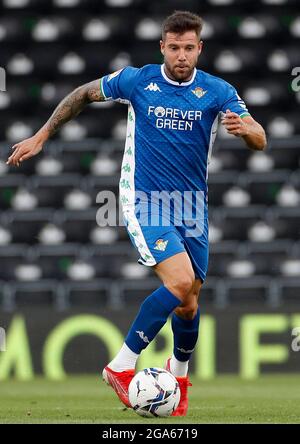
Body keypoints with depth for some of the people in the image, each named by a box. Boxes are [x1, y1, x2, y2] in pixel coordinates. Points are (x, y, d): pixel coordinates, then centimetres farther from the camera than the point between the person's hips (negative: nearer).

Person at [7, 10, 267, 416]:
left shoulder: (217, 92, -4)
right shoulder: (136, 81, -5)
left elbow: (260, 141, -12)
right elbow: (83, 94, 10)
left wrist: (245, 128, -35)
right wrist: (41, 137, 11)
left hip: (192, 208, 3)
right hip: (144, 203, -3)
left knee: (188, 304, 6)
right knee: (180, 282, -24)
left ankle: (179, 372, 36)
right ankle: (121, 367, -14)